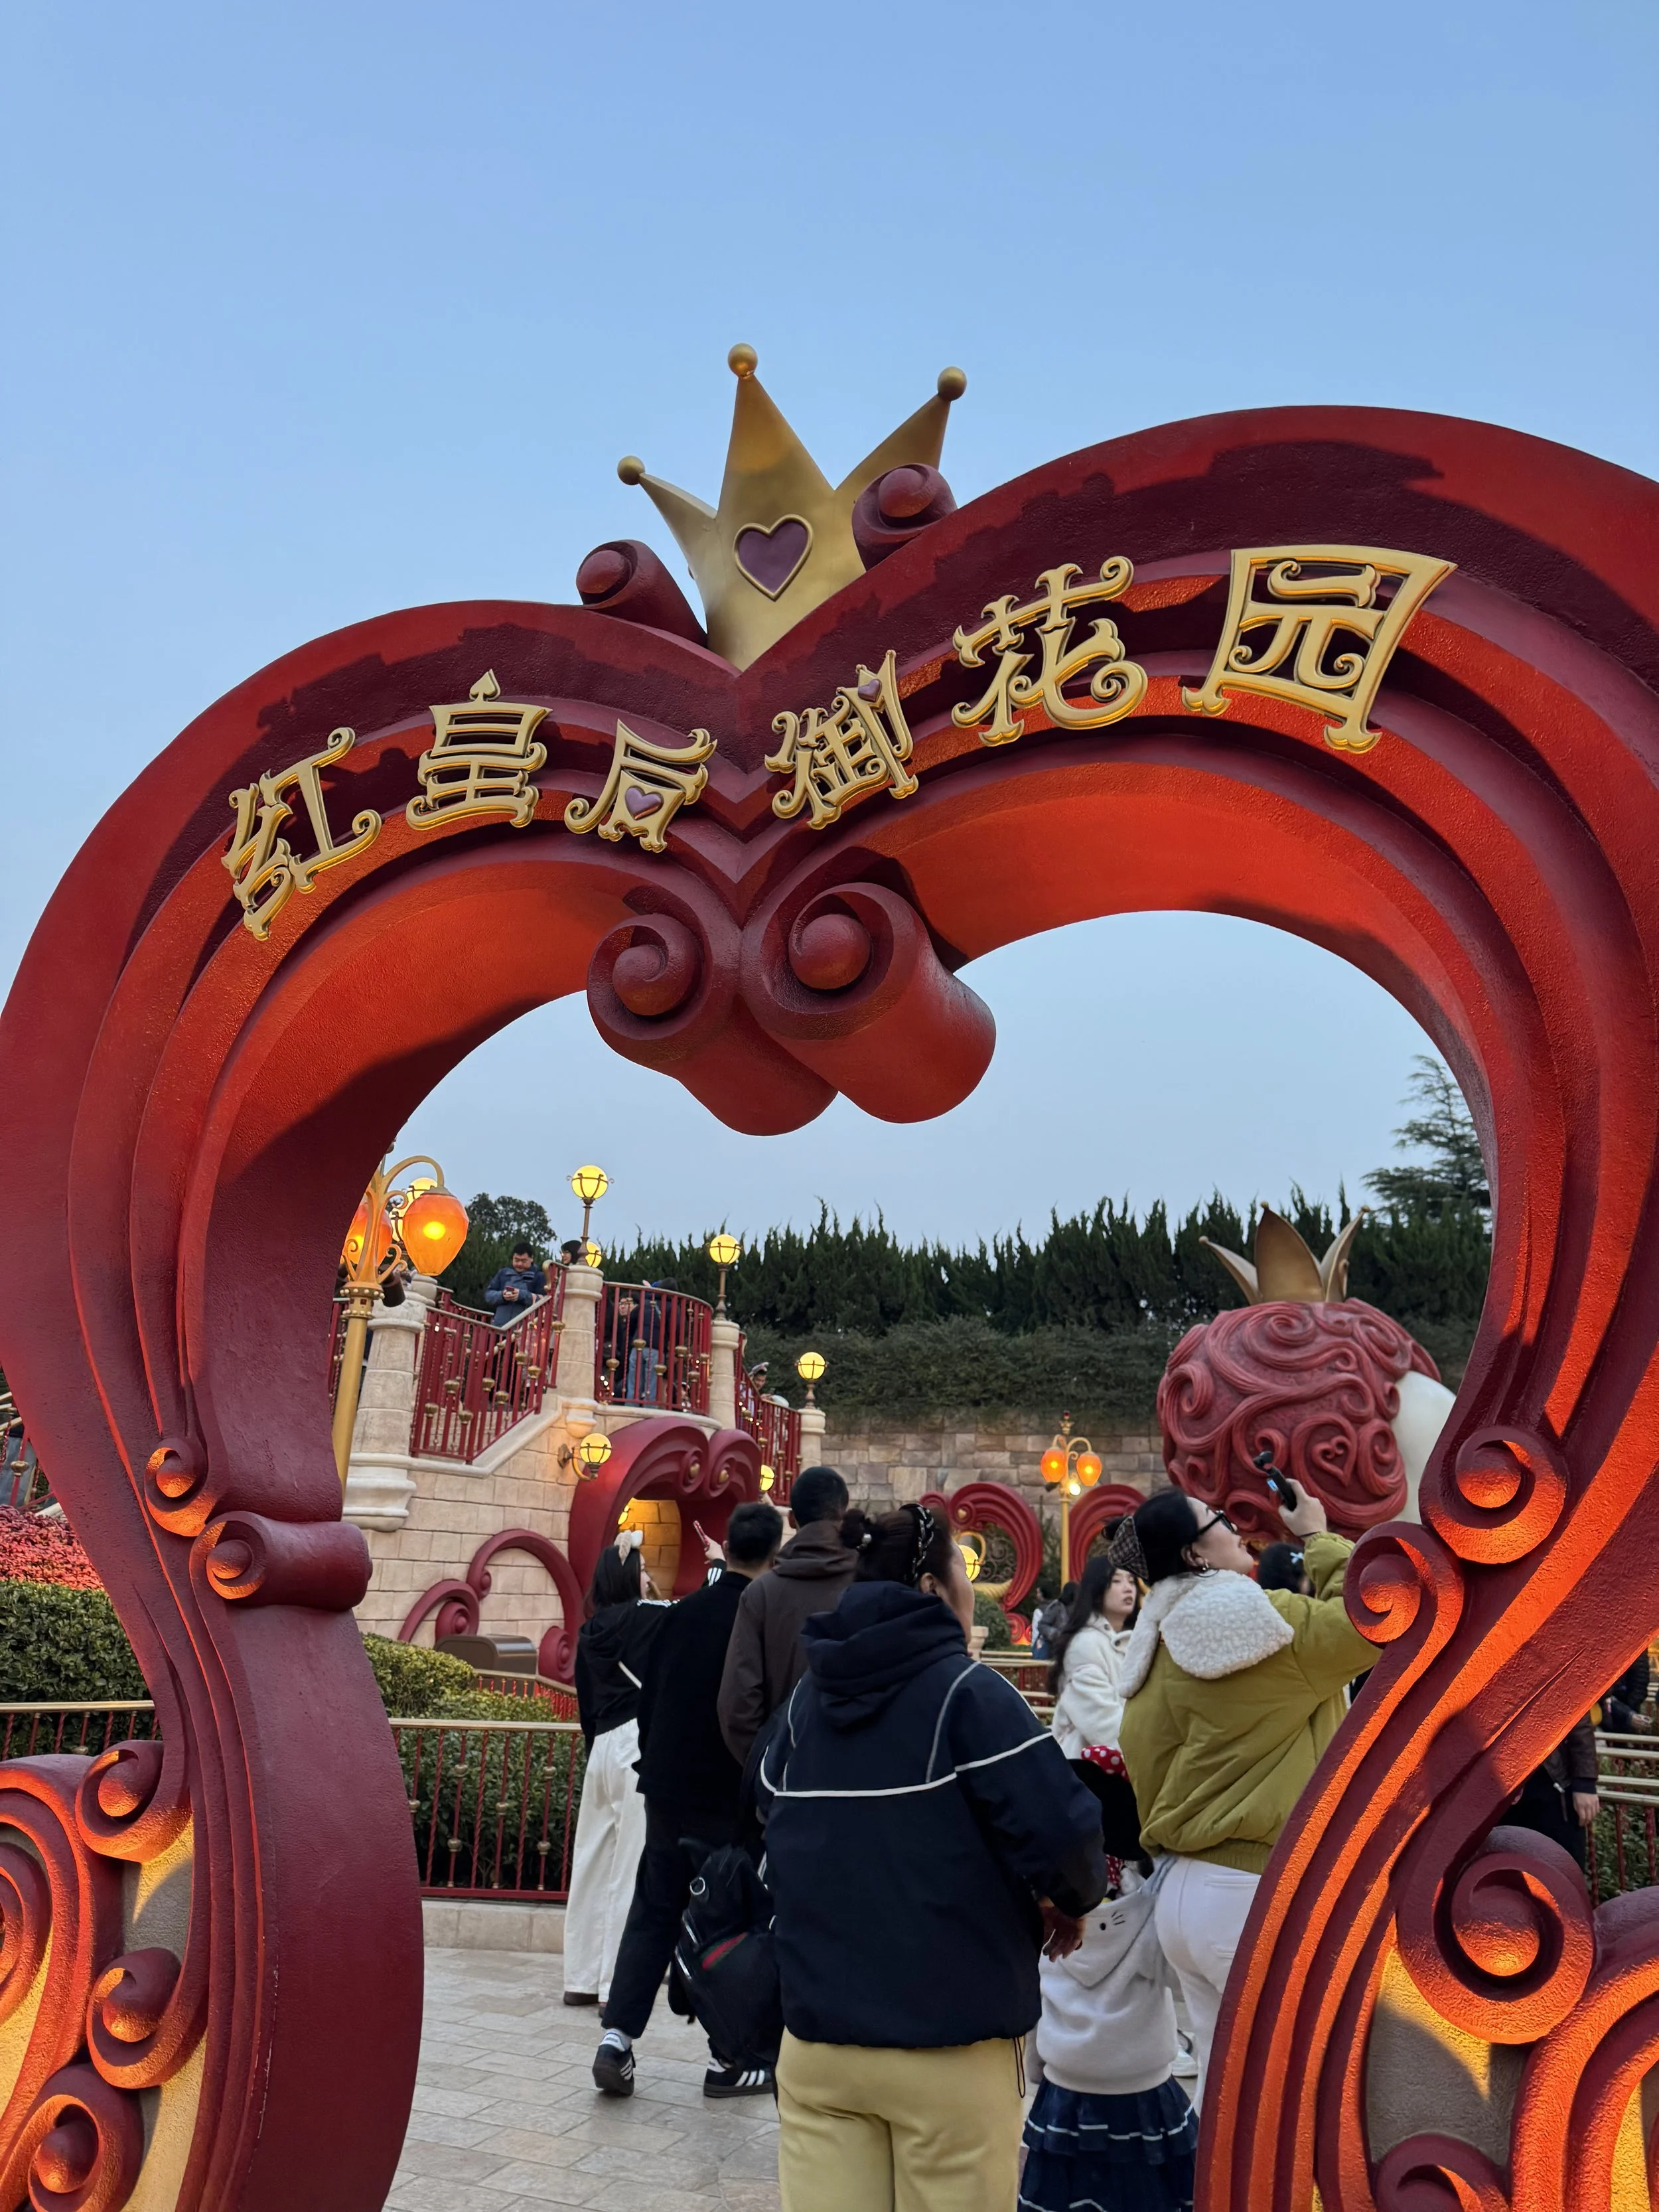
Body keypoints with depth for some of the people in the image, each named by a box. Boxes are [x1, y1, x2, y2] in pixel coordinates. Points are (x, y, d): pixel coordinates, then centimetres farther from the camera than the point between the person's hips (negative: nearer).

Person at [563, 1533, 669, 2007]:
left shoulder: (591, 1631, 12)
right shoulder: (645, 1616, -7)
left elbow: (587, 1702, 16)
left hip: (603, 1746, 7)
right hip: (639, 1744, -7)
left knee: (594, 1861, 11)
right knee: (631, 1865, -4)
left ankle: (581, 1977, 17)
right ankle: (617, 1985, -2)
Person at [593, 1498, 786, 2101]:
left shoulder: (684, 1613, 2)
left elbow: (648, 1697, 8)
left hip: (669, 1793, 4)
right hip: (735, 1798, -4)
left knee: (653, 1913, 14)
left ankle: (618, 2036, 4)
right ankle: (729, 2059, 15)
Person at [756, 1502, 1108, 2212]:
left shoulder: (805, 1698, 5)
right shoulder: (967, 1691, -13)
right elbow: (1059, 1829, -20)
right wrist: (1073, 1900, 0)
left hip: (817, 2033, 5)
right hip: (949, 2044, -5)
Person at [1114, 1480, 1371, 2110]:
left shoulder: (1157, 1651, 11)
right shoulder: (1258, 1620, -14)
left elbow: (1145, 1772, 14)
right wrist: (1318, 1538, 3)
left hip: (1184, 1888, 8)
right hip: (1257, 1895, -8)